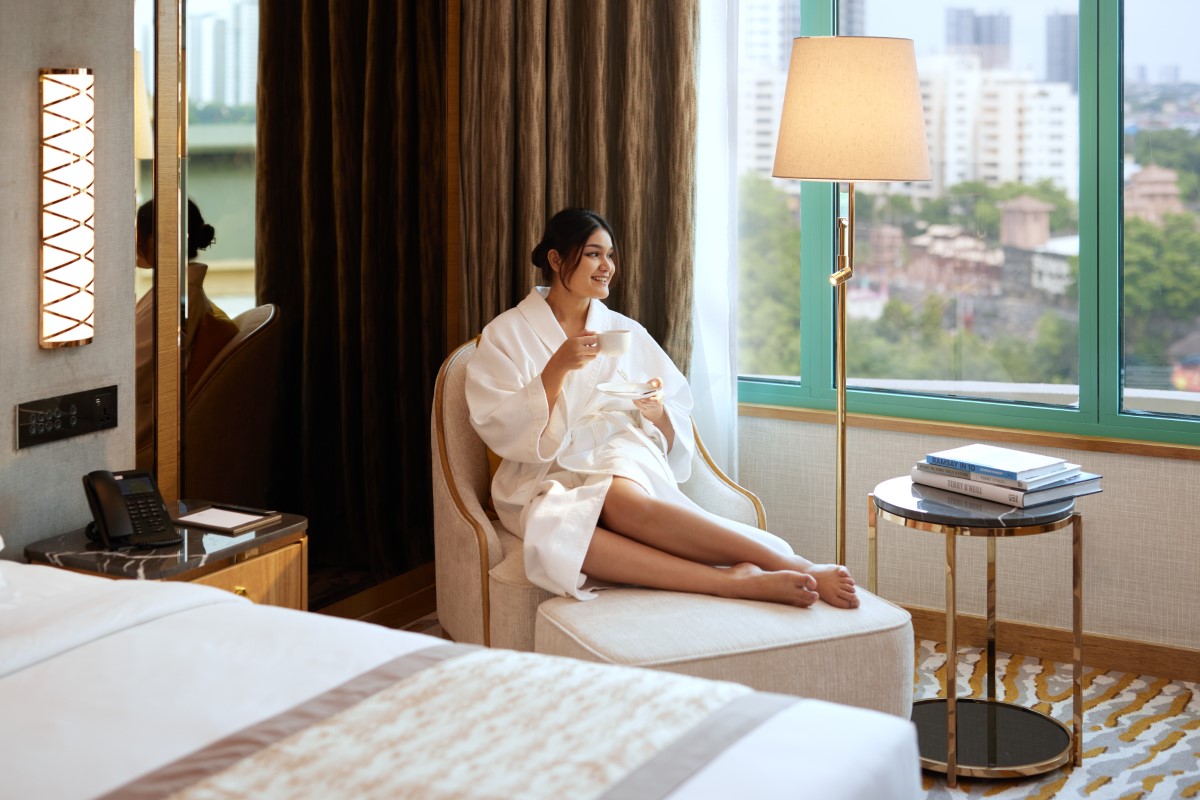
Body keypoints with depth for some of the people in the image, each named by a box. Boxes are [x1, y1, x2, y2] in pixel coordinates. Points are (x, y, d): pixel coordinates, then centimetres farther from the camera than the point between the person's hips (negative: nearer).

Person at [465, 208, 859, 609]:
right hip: (547, 480, -2)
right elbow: (500, 429, -5)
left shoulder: (626, 332, 17)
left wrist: (657, 413, -7)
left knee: (621, 497, -37)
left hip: (622, 463, 2)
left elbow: (677, 435, 16)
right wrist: (557, 368, -15)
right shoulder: (506, 333, 8)